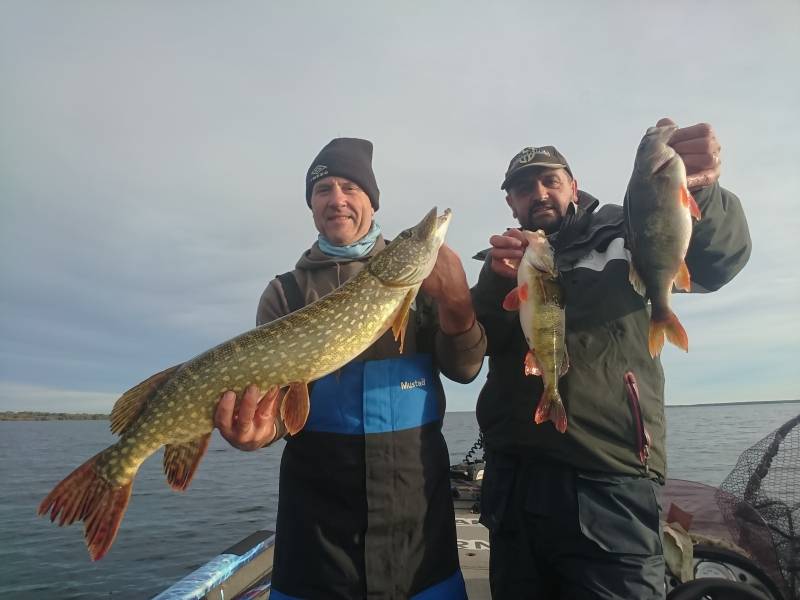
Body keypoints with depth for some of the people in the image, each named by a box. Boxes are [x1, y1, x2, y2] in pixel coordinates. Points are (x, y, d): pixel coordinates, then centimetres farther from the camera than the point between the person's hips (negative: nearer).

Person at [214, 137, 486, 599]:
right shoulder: (286, 291, 4)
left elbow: (464, 368, -2)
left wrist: (455, 301, -21)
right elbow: (271, 384, -3)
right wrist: (265, 425, -25)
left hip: (417, 498, 2)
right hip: (318, 502, -1)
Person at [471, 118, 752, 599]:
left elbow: (717, 260, -13)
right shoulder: (504, 260, 14)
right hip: (513, 486, 4)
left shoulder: (620, 238, 5)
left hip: (607, 488, -3)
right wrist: (496, 283, -19)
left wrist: (699, 190, -32)